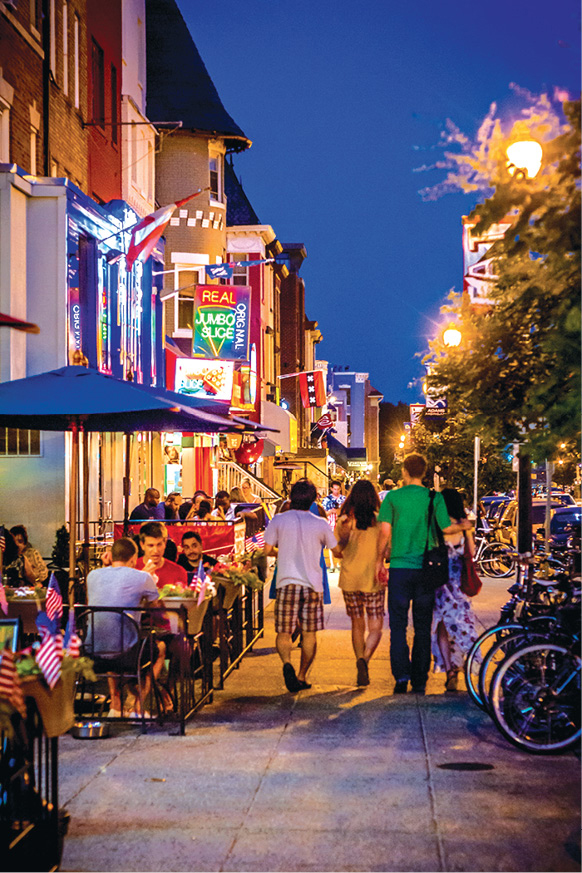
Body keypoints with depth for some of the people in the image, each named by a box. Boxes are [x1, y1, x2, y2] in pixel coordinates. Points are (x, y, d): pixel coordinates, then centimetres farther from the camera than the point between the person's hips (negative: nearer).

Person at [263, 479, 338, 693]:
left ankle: (287, 663, -22)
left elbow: (268, 550, 3)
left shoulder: (278, 520, 0)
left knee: (283, 632, 4)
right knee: (310, 633, 11)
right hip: (312, 583, 1)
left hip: (287, 582, -1)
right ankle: (302, 676, 13)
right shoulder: (320, 524, 2)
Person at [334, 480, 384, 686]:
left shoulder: (343, 521, -3)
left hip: (349, 579, 2)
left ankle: (362, 672, 11)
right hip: (372, 579, -2)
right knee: (375, 627, 5)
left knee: (357, 625, 15)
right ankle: (364, 659, -22)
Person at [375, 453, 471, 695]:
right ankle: (419, 681, 9)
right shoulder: (434, 497, 0)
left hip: (399, 567, -1)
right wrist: (463, 526, 16)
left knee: (398, 625, 5)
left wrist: (380, 560, 7)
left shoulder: (393, 497, -2)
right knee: (423, 627, 8)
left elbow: (385, 531, -5)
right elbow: (446, 528, -5)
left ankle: (401, 676, -10)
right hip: (426, 568, 1)